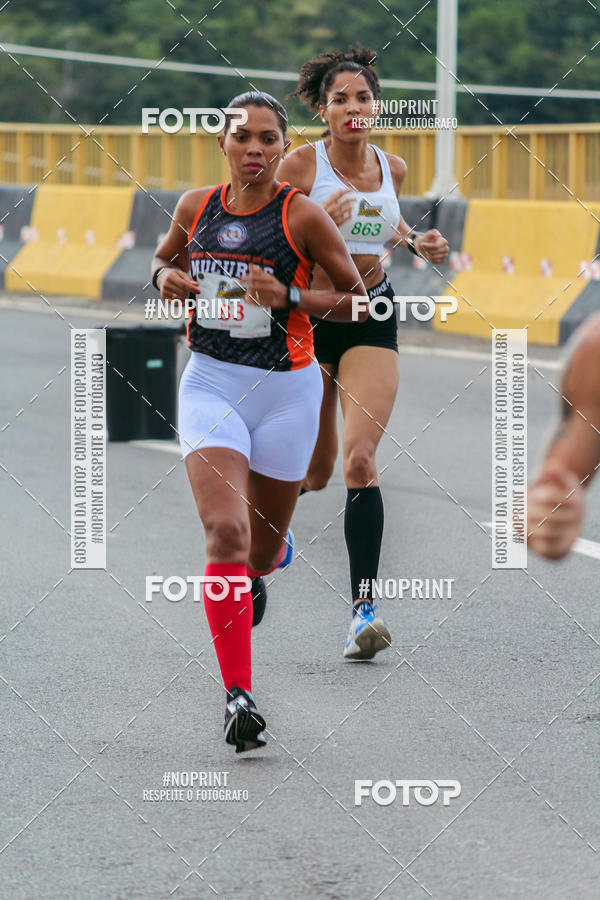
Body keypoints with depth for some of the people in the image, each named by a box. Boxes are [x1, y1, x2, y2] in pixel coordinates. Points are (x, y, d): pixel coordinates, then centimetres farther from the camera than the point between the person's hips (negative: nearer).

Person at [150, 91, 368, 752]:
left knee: (262, 553, 12)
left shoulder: (302, 215, -8)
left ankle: (274, 551, 54)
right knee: (226, 534, -19)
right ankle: (238, 695, -18)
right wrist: (165, 277, -1)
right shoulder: (196, 207, 2)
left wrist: (287, 296, -19)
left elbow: (357, 299, -4)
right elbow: (164, 257, 22)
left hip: (285, 391, -1)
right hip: (210, 383, 1)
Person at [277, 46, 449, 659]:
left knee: (360, 459, -16)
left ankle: (364, 606, -21)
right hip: (309, 316, -2)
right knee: (313, 473, 6)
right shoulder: (301, 165, -10)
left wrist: (417, 242, 7)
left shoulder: (392, 168, 4)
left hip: (371, 318, 2)